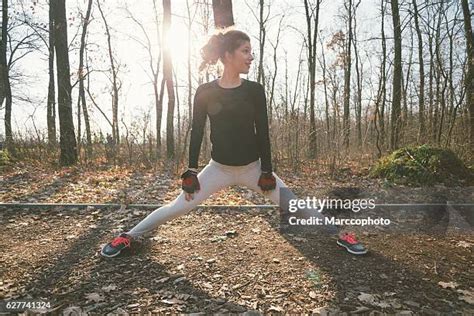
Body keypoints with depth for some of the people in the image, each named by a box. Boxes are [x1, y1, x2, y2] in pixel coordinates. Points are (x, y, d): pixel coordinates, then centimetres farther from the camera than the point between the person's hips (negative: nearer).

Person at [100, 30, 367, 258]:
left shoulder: (255, 90, -5)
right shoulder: (205, 92, -7)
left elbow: (263, 133, -4)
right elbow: (197, 132, -3)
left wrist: (267, 172, -5)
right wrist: (191, 172, -4)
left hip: (253, 167, 1)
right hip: (219, 168, 0)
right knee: (177, 207, -1)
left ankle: (340, 235, 20)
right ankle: (128, 237, 19)